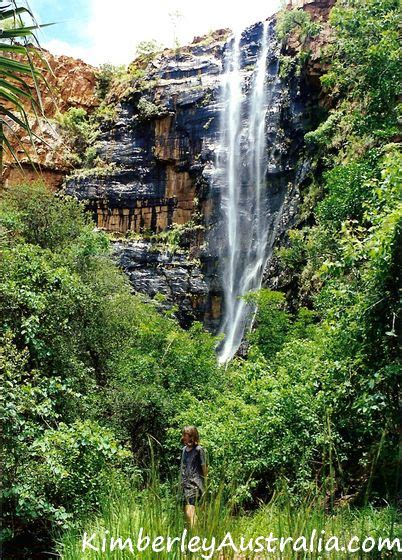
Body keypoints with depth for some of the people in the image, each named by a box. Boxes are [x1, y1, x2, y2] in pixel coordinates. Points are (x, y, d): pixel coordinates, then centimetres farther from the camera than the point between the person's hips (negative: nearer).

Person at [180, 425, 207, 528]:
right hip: (185, 485, 8)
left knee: (189, 513, -17)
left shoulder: (199, 450, -8)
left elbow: (204, 468, -4)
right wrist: (182, 482, 18)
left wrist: (204, 484, 0)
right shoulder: (184, 449, 14)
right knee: (185, 513, 9)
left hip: (194, 485, -8)